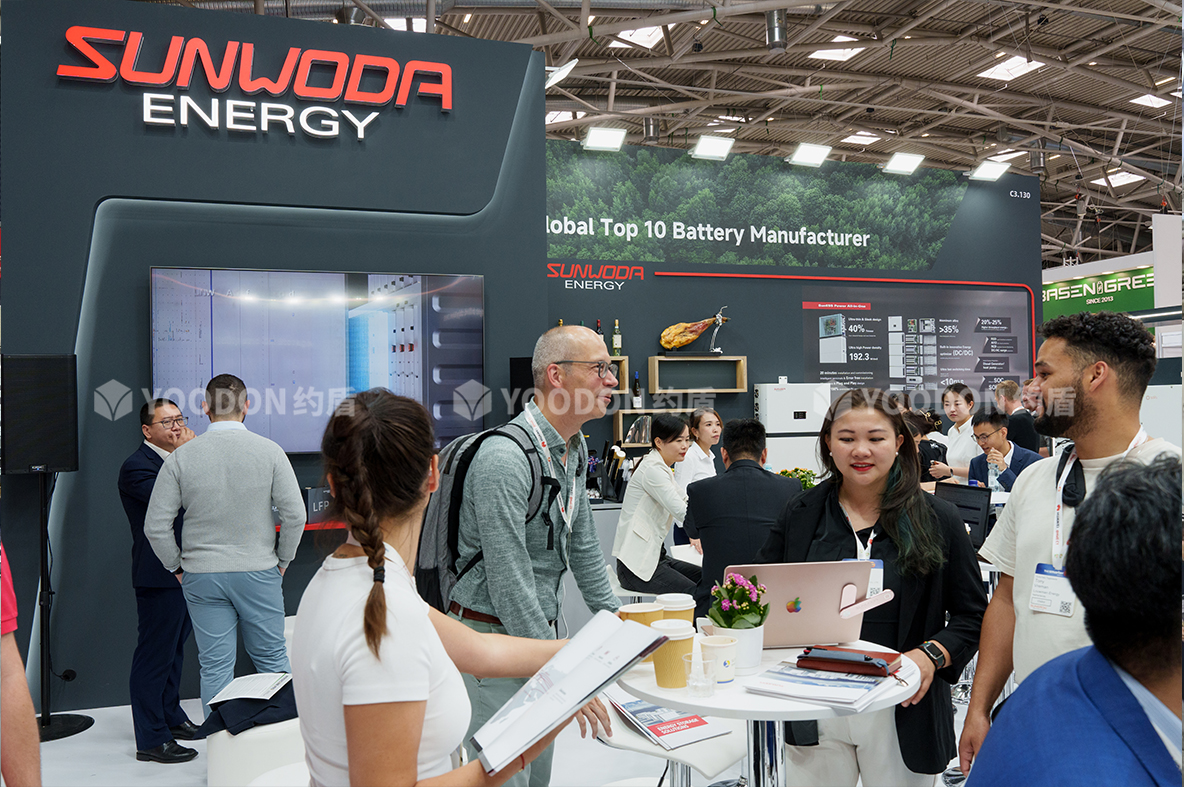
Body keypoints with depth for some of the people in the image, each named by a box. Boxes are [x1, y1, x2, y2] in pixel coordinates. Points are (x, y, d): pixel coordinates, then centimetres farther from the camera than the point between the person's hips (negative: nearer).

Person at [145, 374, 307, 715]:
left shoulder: (182, 456, -4)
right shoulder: (269, 451, -7)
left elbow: (155, 525, -4)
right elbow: (295, 514, -8)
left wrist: (177, 567, 10)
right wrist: (281, 560, 7)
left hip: (201, 576, 1)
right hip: (259, 572, 0)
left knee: (215, 668, 8)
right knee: (272, 660, 12)